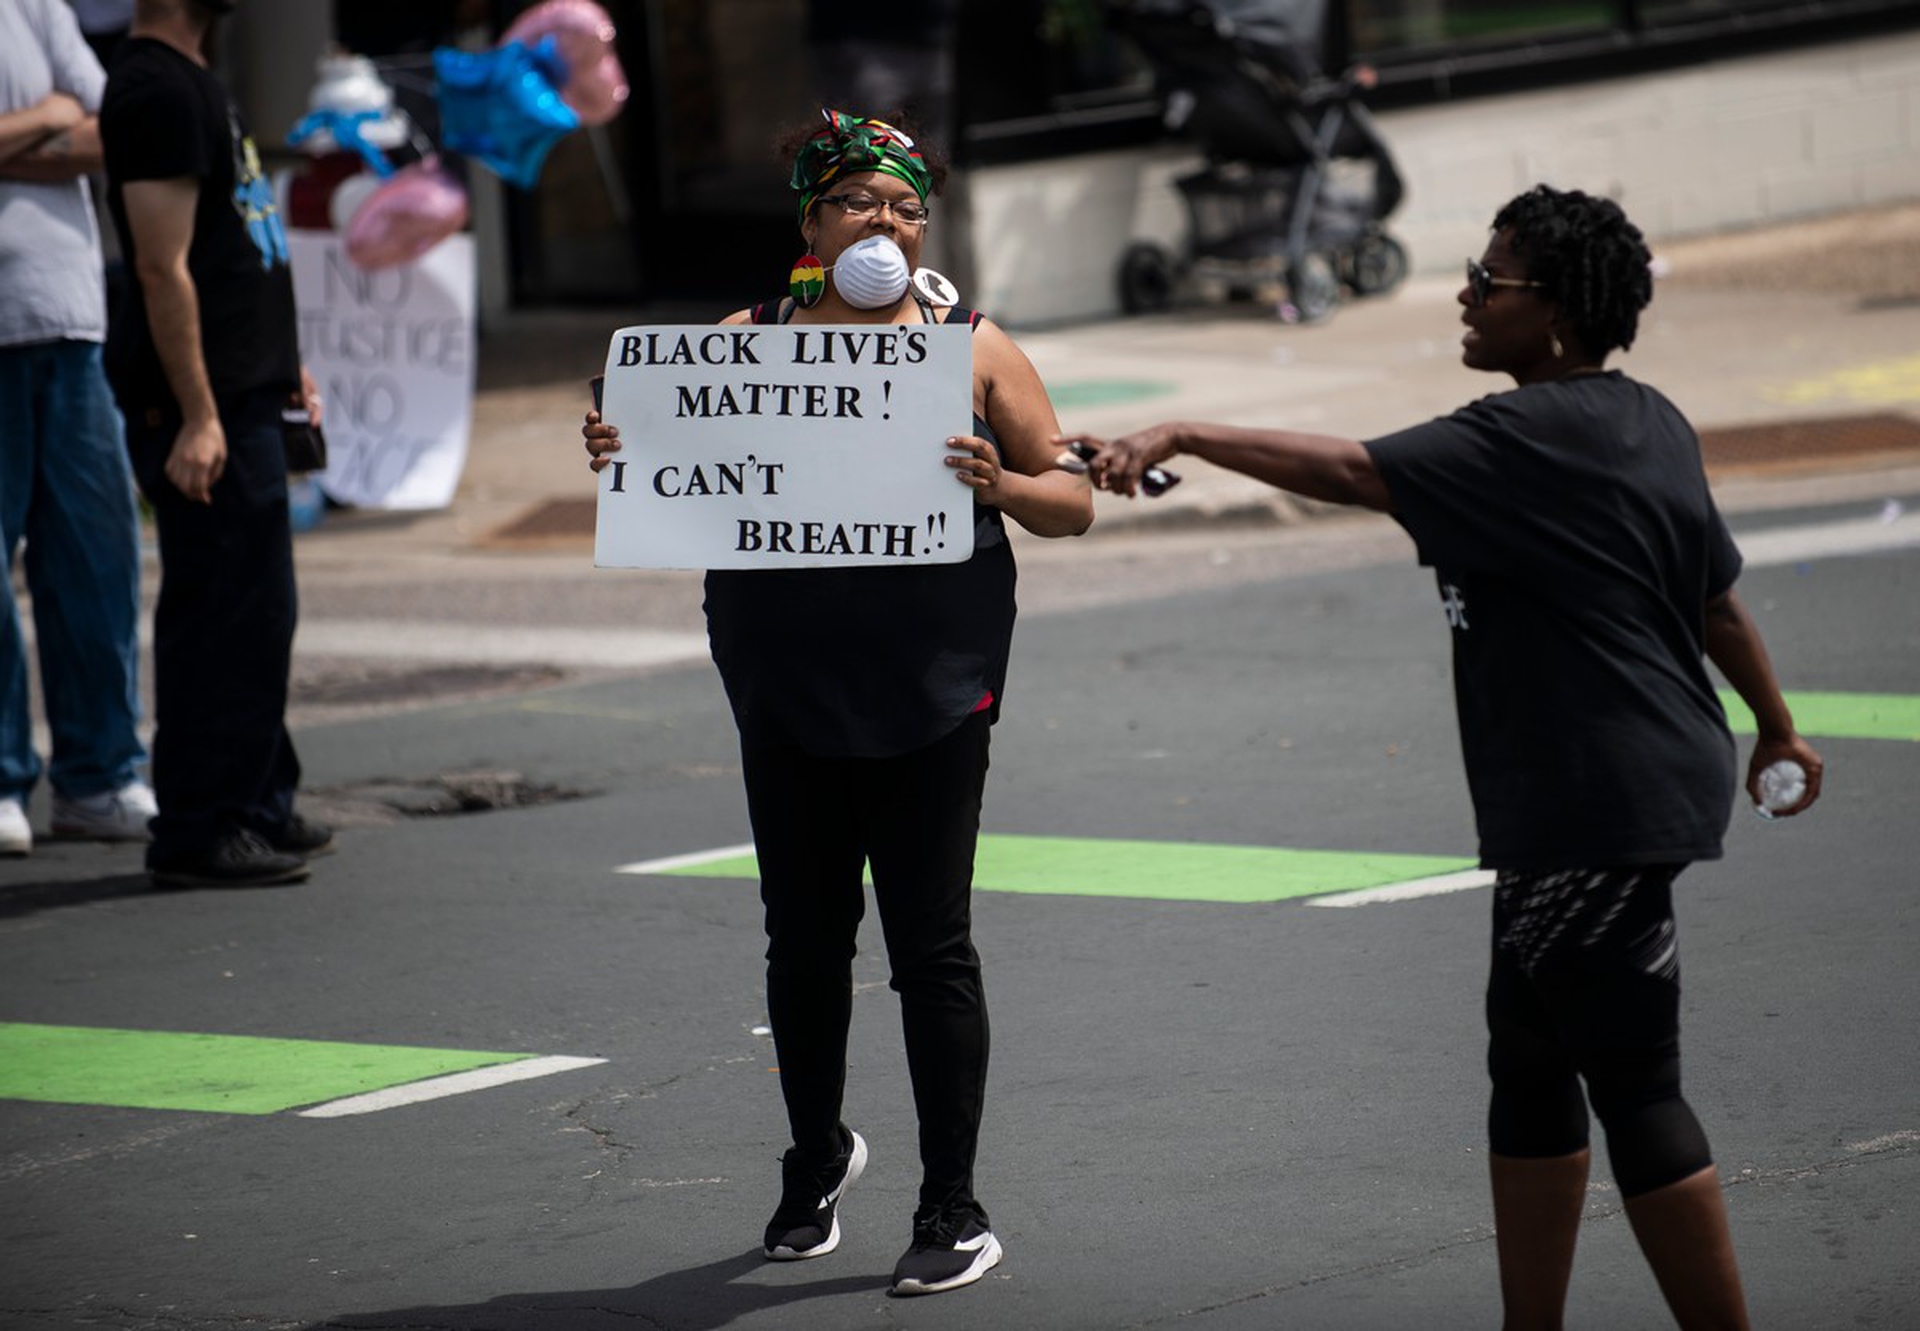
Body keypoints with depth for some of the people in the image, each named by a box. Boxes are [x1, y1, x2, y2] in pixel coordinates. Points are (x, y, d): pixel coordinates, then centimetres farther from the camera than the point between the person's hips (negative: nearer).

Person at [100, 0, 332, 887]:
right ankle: (198, 834, -3)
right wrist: (196, 417, -23)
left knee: (253, 613, 16)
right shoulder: (156, 90, -16)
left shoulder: (193, 82, 17)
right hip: (204, 411, -10)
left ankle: (258, 808, 24)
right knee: (225, 615, -7)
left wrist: (281, 365, 24)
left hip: (241, 395, 10)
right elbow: (163, 269, -20)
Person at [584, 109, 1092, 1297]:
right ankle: (818, 1155, 34)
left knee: (932, 945, -2)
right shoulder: (749, 342, 7)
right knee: (805, 938, 11)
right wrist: (622, 454, -12)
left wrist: (1000, 484, -19)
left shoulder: (974, 349, 2)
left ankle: (954, 1210, 7)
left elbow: (1072, 505, 2)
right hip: (788, 690, 2)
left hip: (931, 693, -2)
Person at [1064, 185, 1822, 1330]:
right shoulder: (1649, 425, 12)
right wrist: (1778, 726, 34)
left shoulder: (1536, 437, -18)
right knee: (1530, 1065, 15)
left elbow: (1353, 472, -26)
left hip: (1601, 809, -10)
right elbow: (1719, 595, 22)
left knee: (1634, 1087, -6)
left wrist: (1184, 438, -26)